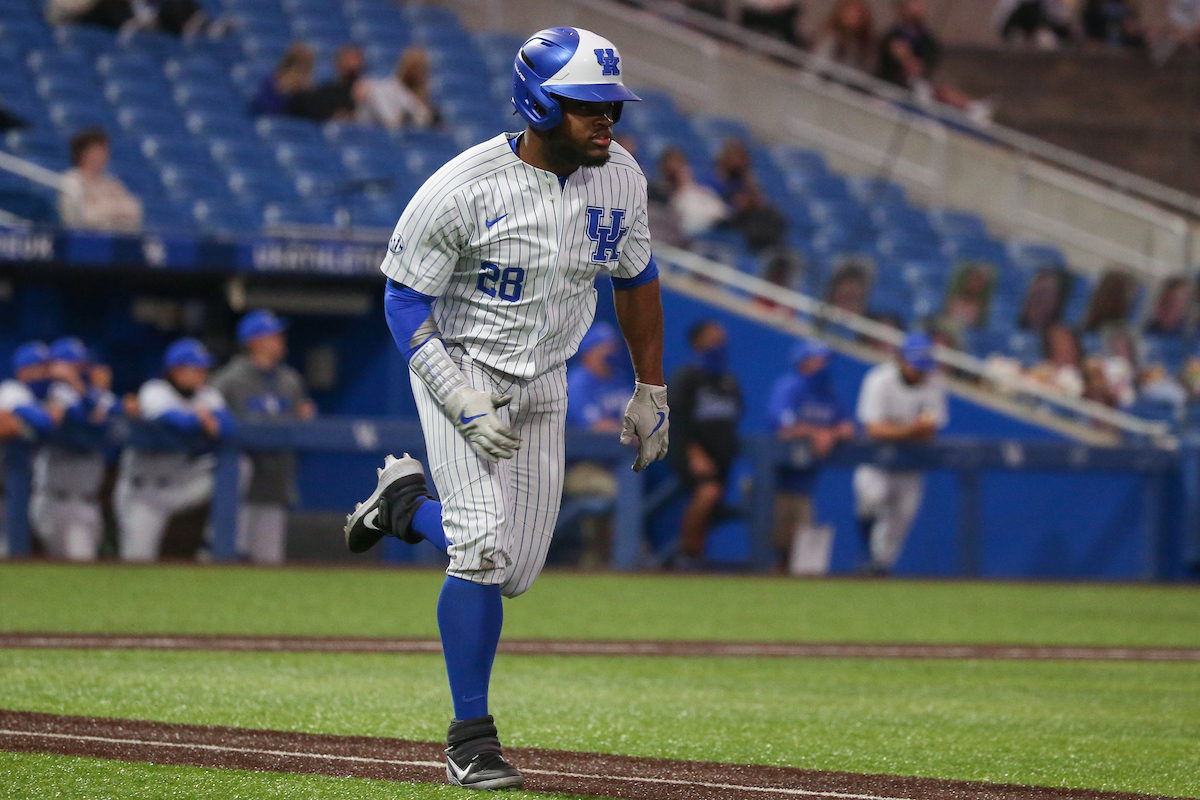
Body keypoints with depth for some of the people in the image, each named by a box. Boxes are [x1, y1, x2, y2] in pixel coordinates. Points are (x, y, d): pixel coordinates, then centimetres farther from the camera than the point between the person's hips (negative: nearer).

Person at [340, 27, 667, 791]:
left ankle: (406, 501, 33)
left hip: (543, 385, 5)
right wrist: (462, 404, -24)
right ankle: (471, 736, -4)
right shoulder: (463, 190, -23)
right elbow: (406, 300, -16)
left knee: (517, 572, 5)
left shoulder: (620, 178, -8)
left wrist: (651, 390, 12)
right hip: (461, 369, -5)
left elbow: (636, 279, 9)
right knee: (486, 549, -17)